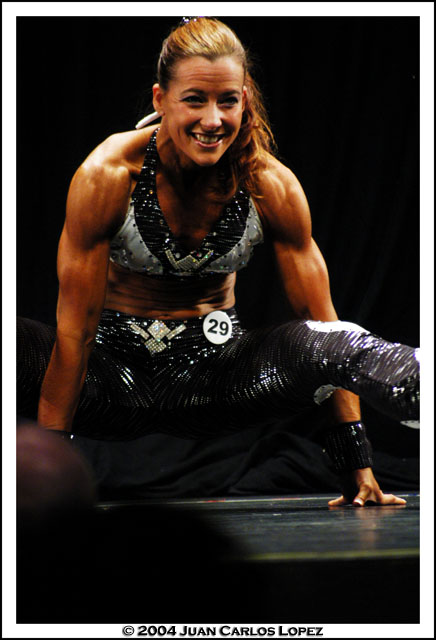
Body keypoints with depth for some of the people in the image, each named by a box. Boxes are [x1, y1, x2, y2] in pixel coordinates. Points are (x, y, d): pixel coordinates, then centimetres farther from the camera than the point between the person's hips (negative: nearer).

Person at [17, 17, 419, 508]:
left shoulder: (272, 187, -13)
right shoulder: (106, 177, -19)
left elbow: (320, 319, -9)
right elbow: (74, 331, -17)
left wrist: (356, 464, -13)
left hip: (216, 366, 1)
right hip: (118, 361, -1)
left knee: (323, 345, -30)